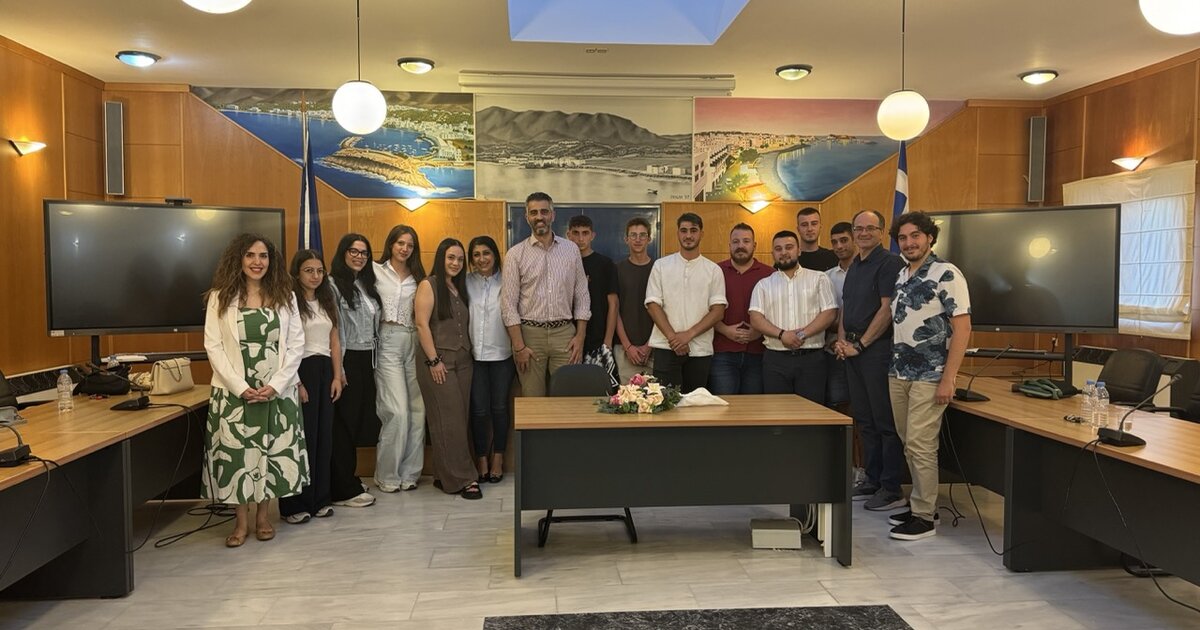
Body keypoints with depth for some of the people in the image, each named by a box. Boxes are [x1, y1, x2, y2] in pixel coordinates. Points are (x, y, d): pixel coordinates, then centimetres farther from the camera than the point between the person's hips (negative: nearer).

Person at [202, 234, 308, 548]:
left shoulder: (285, 296, 5)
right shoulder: (220, 297, 1)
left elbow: (296, 345, 1)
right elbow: (213, 346, -3)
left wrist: (275, 385, -10)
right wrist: (241, 387, -13)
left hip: (277, 391, 1)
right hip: (234, 391, -1)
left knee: (273, 452, 6)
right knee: (235, 453, 1)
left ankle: (263, 514, 22)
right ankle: (241, 520, 15)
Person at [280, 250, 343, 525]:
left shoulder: (327, 301, 14)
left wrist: (337, 376, 7)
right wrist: (295, 383, -16)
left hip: (325, 370, 6)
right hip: (300, 370, -6)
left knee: (324, 435, 8)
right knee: (301, 437, -2)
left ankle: (320, 499, 18)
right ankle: (295, 504, 9)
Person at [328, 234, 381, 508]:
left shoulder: (367, 285, 15)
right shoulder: (334, 284, -9)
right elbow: (331, 330, -15)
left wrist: (373, 361, 14)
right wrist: (337, 369, -18)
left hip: (366, 360, 8)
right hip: (346, 360, -8)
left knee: (359, 420, 12)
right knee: (344, 423, -2)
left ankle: (347, 480, 24)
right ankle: (343, 490, 5)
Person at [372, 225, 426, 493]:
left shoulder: (417, 278, 15)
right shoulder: (376, 271, 3)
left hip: (414, 343, 4)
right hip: (388, 343, -4)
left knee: (418, 410, 2)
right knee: (398, 411, -10)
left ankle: (409, 473, 14)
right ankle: (387, 475, 6)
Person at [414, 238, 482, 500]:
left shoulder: (460, 288, 17)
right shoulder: (428, 285, -3)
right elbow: (422, 324, -10)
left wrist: (469, 355, 9)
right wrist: (433, 360, -15)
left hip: (463, 361, 7)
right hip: (439, 362, -7)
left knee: (459, 419, 6)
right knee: (449, 421, -6)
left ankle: (444, 476, 15)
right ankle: (462, 479, -2)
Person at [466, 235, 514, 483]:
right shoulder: (466, 282, 3)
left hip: (501, 353, -1)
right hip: (475, 354, 1)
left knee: (499, 407, 7)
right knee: (479, 409, 3)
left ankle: (498, 458, 20)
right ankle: (481, 458, 18)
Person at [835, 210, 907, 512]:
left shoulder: (889, 263, -8)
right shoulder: (854, 266, 18)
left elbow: (887, 309, -15)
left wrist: (860, 344, -13)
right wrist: (842, 340, 5)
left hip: (878, 349, -8)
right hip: (853, 350, 8)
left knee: (885, 422, -4)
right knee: (864, 420, 13)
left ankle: (892, 490, 3)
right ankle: (872, 481, 22)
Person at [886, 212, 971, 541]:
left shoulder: (945, 274, -9)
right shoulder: (901, 276, 13)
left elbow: (962, 328, -13)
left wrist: (948, 378, -17)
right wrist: (892, 367, 13)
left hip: (928, 376, -7)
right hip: (898, 373, 7)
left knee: (920, 445, -6)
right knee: (909, 445, 12)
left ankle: (924, 517, 5)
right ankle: (918, 504, 24)